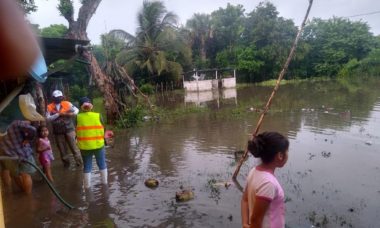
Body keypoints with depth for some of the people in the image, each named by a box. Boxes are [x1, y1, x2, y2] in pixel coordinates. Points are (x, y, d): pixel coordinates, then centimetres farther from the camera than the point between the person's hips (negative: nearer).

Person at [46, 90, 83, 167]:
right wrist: (58, 114, -19)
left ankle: (79, 161, 12)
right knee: (62, 148, 10)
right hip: (58, 131, 1)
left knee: (73, 145, 2)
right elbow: (48, 118, -10)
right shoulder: (50, 107, -2)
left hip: (69, 128, -1)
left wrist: (71, 114, -15)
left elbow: (76, 110, 4)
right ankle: (66, 162, 24)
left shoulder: (67, 104, -1)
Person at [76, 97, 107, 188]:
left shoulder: (78, 117, -6)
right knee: (102, 165, 17)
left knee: (87, 167, 13)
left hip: (84, 146, 1)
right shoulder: (98, 116, -8)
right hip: (98, 144, 0)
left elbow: (77, 131, 0)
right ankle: (105, 183, 27)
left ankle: (87, 186, 19)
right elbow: (103, 129, 0)